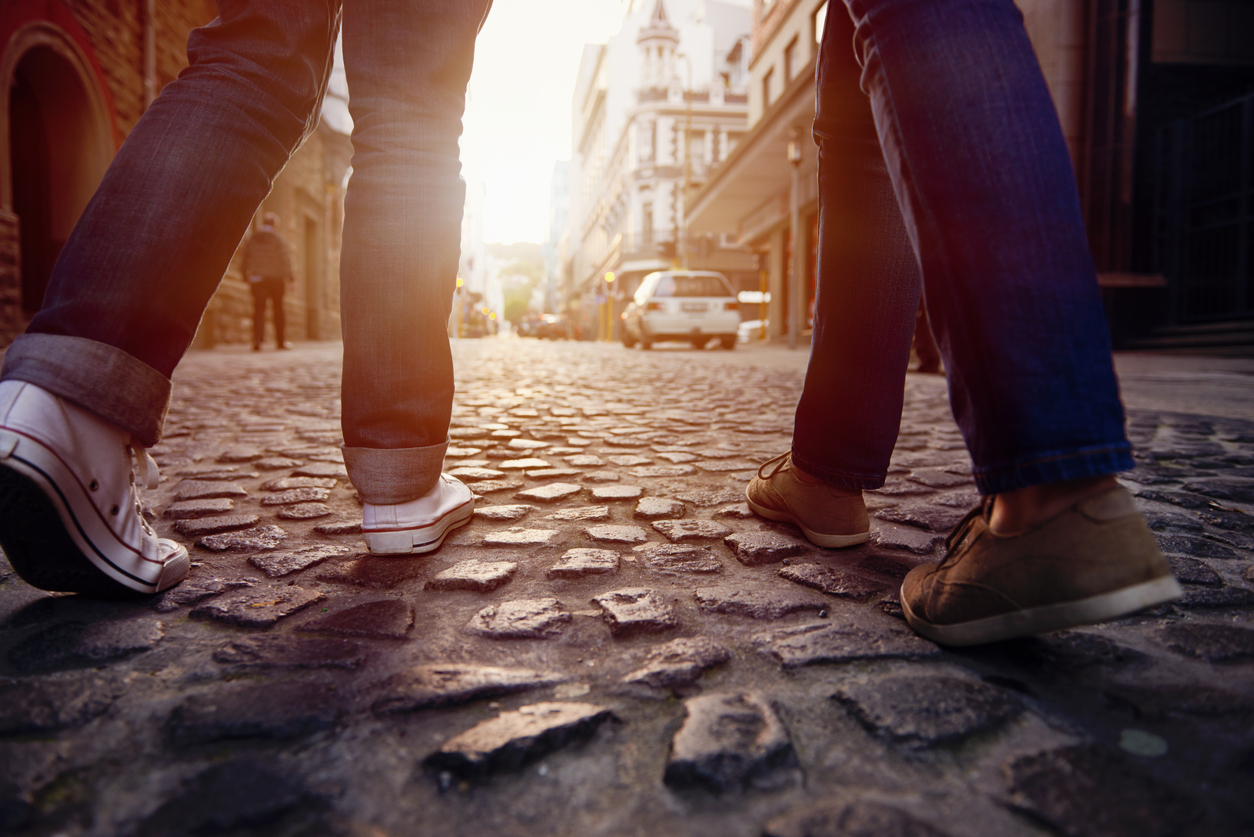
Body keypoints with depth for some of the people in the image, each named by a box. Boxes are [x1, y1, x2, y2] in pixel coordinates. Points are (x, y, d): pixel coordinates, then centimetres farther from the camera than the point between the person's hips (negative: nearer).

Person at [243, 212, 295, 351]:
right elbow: (285, 259, -7)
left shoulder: (251, 239, 9)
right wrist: (289, 277, -4)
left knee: (259, 309, 0)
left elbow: (246, 259, 11)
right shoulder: (277, 239, -2)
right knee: (278, 308, 7)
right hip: (275, 278, -2)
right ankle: (281, 341, 11)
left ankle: (257, 339, -17)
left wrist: (247, 277, 17)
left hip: (256, 279, 2)